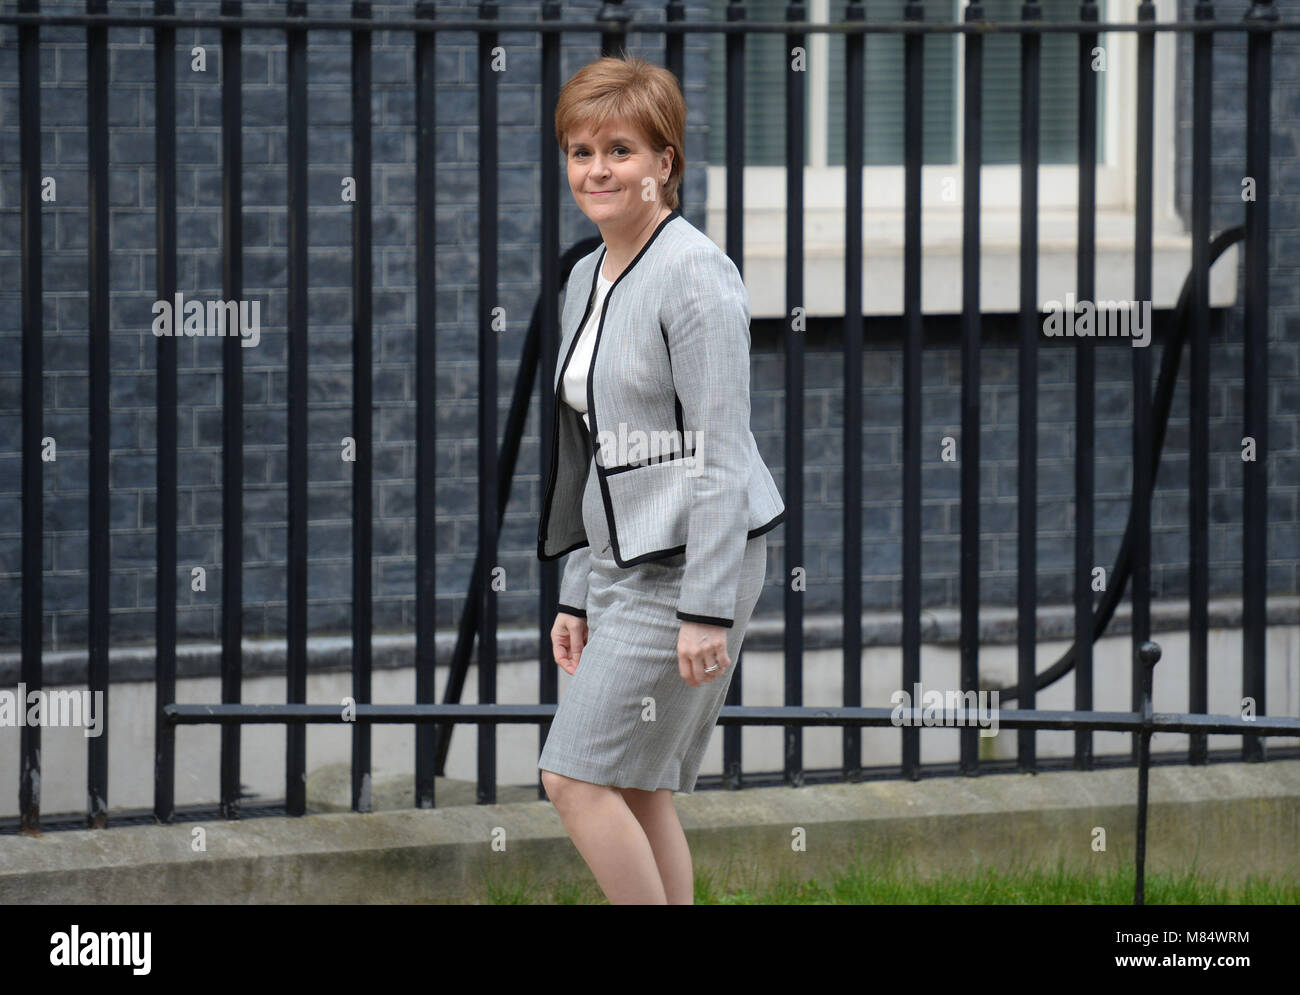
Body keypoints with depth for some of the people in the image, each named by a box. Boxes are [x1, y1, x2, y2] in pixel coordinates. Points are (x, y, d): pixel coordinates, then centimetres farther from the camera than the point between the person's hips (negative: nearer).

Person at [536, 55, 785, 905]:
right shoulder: (588, 279, 15)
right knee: (639, 793, 7)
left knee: (578, 777, -11)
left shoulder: (693, 274, -13)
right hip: (625, 562, 9)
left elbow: (718, 451, -16)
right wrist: (578, 594, 18)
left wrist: (707, 609, -20)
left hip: (691, 557, -9)